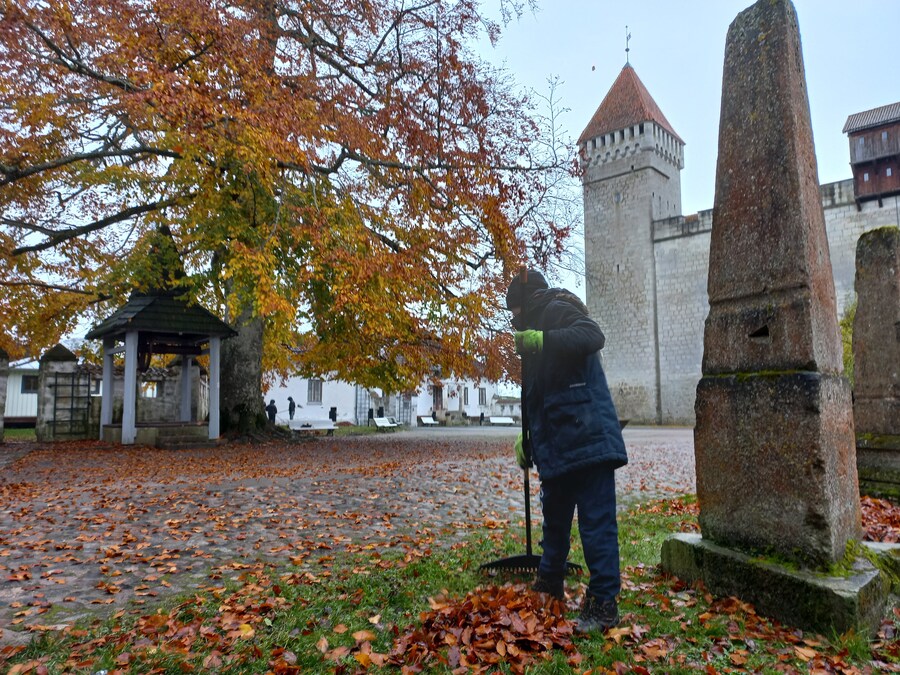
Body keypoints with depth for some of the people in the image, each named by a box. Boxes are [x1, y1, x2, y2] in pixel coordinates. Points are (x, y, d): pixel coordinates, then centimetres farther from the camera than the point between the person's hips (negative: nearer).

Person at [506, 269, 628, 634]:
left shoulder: (556, 310, -4)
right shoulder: (538, 324, 24)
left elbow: (593, 336, -27)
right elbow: (538, 396, 26)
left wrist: (542, 340, -32)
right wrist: (527, 438, 23)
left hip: (587, 437, -11)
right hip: (558, 444, 11)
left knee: (596, 520, -5)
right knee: (554, 514, 22)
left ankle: (603, 603, 2)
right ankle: (550, 581, 38)